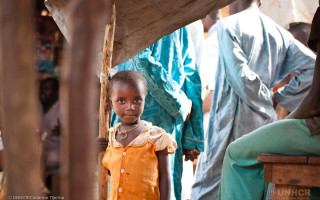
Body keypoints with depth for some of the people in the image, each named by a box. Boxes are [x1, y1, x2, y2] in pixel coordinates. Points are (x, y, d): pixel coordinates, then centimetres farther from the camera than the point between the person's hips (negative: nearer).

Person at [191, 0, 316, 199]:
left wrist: (267, 98, -1)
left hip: (235, 121, -5)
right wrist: (279, 97, 8)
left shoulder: (229, 25, -2)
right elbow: (312, 65, 4)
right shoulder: (279, 32, 13)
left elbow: (239, 75, -14)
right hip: (267, 120, 6)